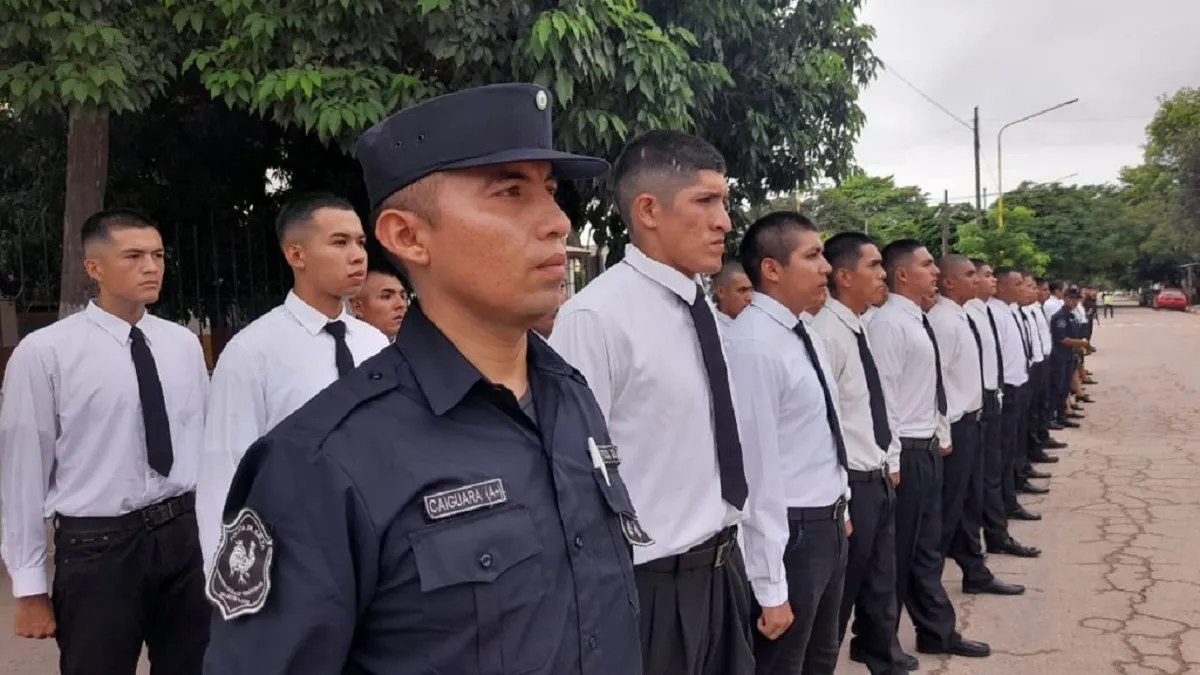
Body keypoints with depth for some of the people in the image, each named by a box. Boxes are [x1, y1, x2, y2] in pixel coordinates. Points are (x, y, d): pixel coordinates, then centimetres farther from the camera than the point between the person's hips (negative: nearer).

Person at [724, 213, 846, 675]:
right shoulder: (753, 345, -23)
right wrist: (770, 586, -23)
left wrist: (839, 508, 20)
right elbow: (757, 467, -25)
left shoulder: (803, 334, 6)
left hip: (828, 525, 9)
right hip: (790, 534, -9)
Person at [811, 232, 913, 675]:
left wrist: (891, 462, 15)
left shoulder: (861, 328, 8)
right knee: (842, 585, 6)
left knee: (881, 578, 24)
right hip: (853, 482, -9)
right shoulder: (827, 333, -21)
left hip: (880, 477, 9)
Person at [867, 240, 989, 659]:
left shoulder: (920, 321, 12)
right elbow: (882, 393, -21)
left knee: (927, 545, 18)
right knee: (899, 549, 2)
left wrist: (942, 436, 17)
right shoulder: (889, 323, -18)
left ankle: (938, 632, 30)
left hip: (928, 447, 9)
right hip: (906, 451, -9)